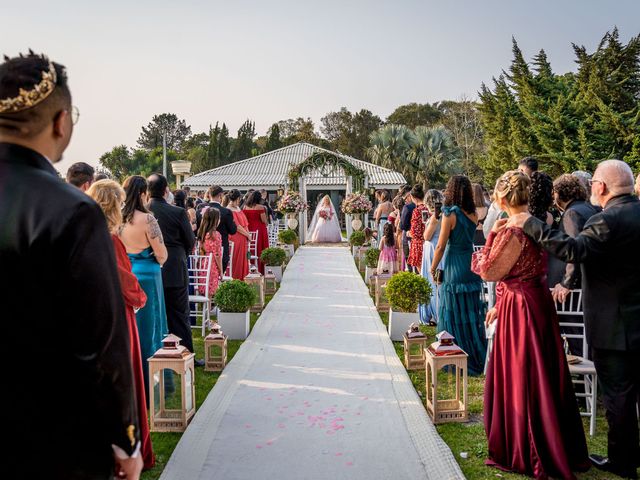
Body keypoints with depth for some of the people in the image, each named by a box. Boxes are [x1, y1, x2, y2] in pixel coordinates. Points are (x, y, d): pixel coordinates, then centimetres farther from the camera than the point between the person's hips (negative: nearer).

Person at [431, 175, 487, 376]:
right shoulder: (474, 214, 3)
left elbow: (441, 246, -11)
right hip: (472, 264, 6)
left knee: (454, 313, 4)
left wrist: (433, 268, 1)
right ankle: (477, 357, 25)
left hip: (454, 267, -6)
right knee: (472, 313, 14)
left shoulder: (450, 213, -12)